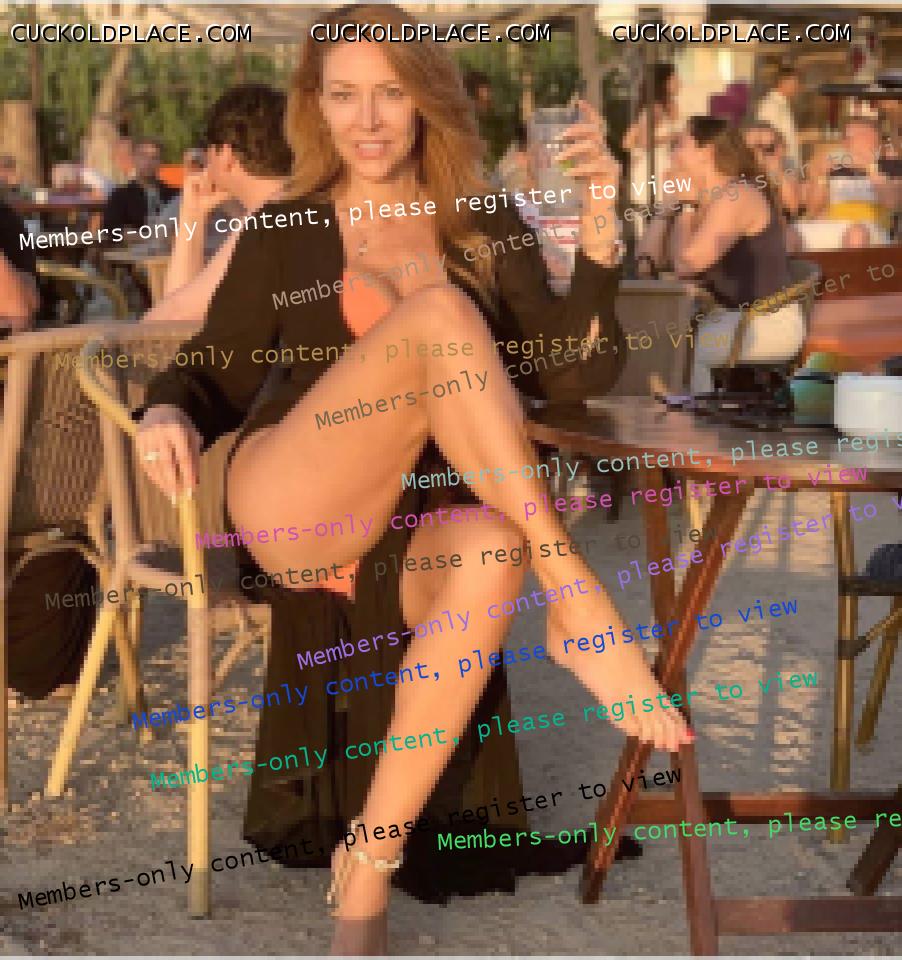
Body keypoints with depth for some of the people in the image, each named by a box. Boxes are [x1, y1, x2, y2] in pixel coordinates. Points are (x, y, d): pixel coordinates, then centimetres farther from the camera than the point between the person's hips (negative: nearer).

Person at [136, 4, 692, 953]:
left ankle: (365, 872, -31)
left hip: (422, 519, 2)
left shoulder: (487, 230, 13)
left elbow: (580, 367, 4)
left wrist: (598, 226, -10)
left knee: (490, 554, -38)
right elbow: (214, 376, 10)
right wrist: (166, 412, -14)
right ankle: (576, 603, -31)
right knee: (437, 312, -27)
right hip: (289, 508, -2)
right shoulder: (283, 236, 11)